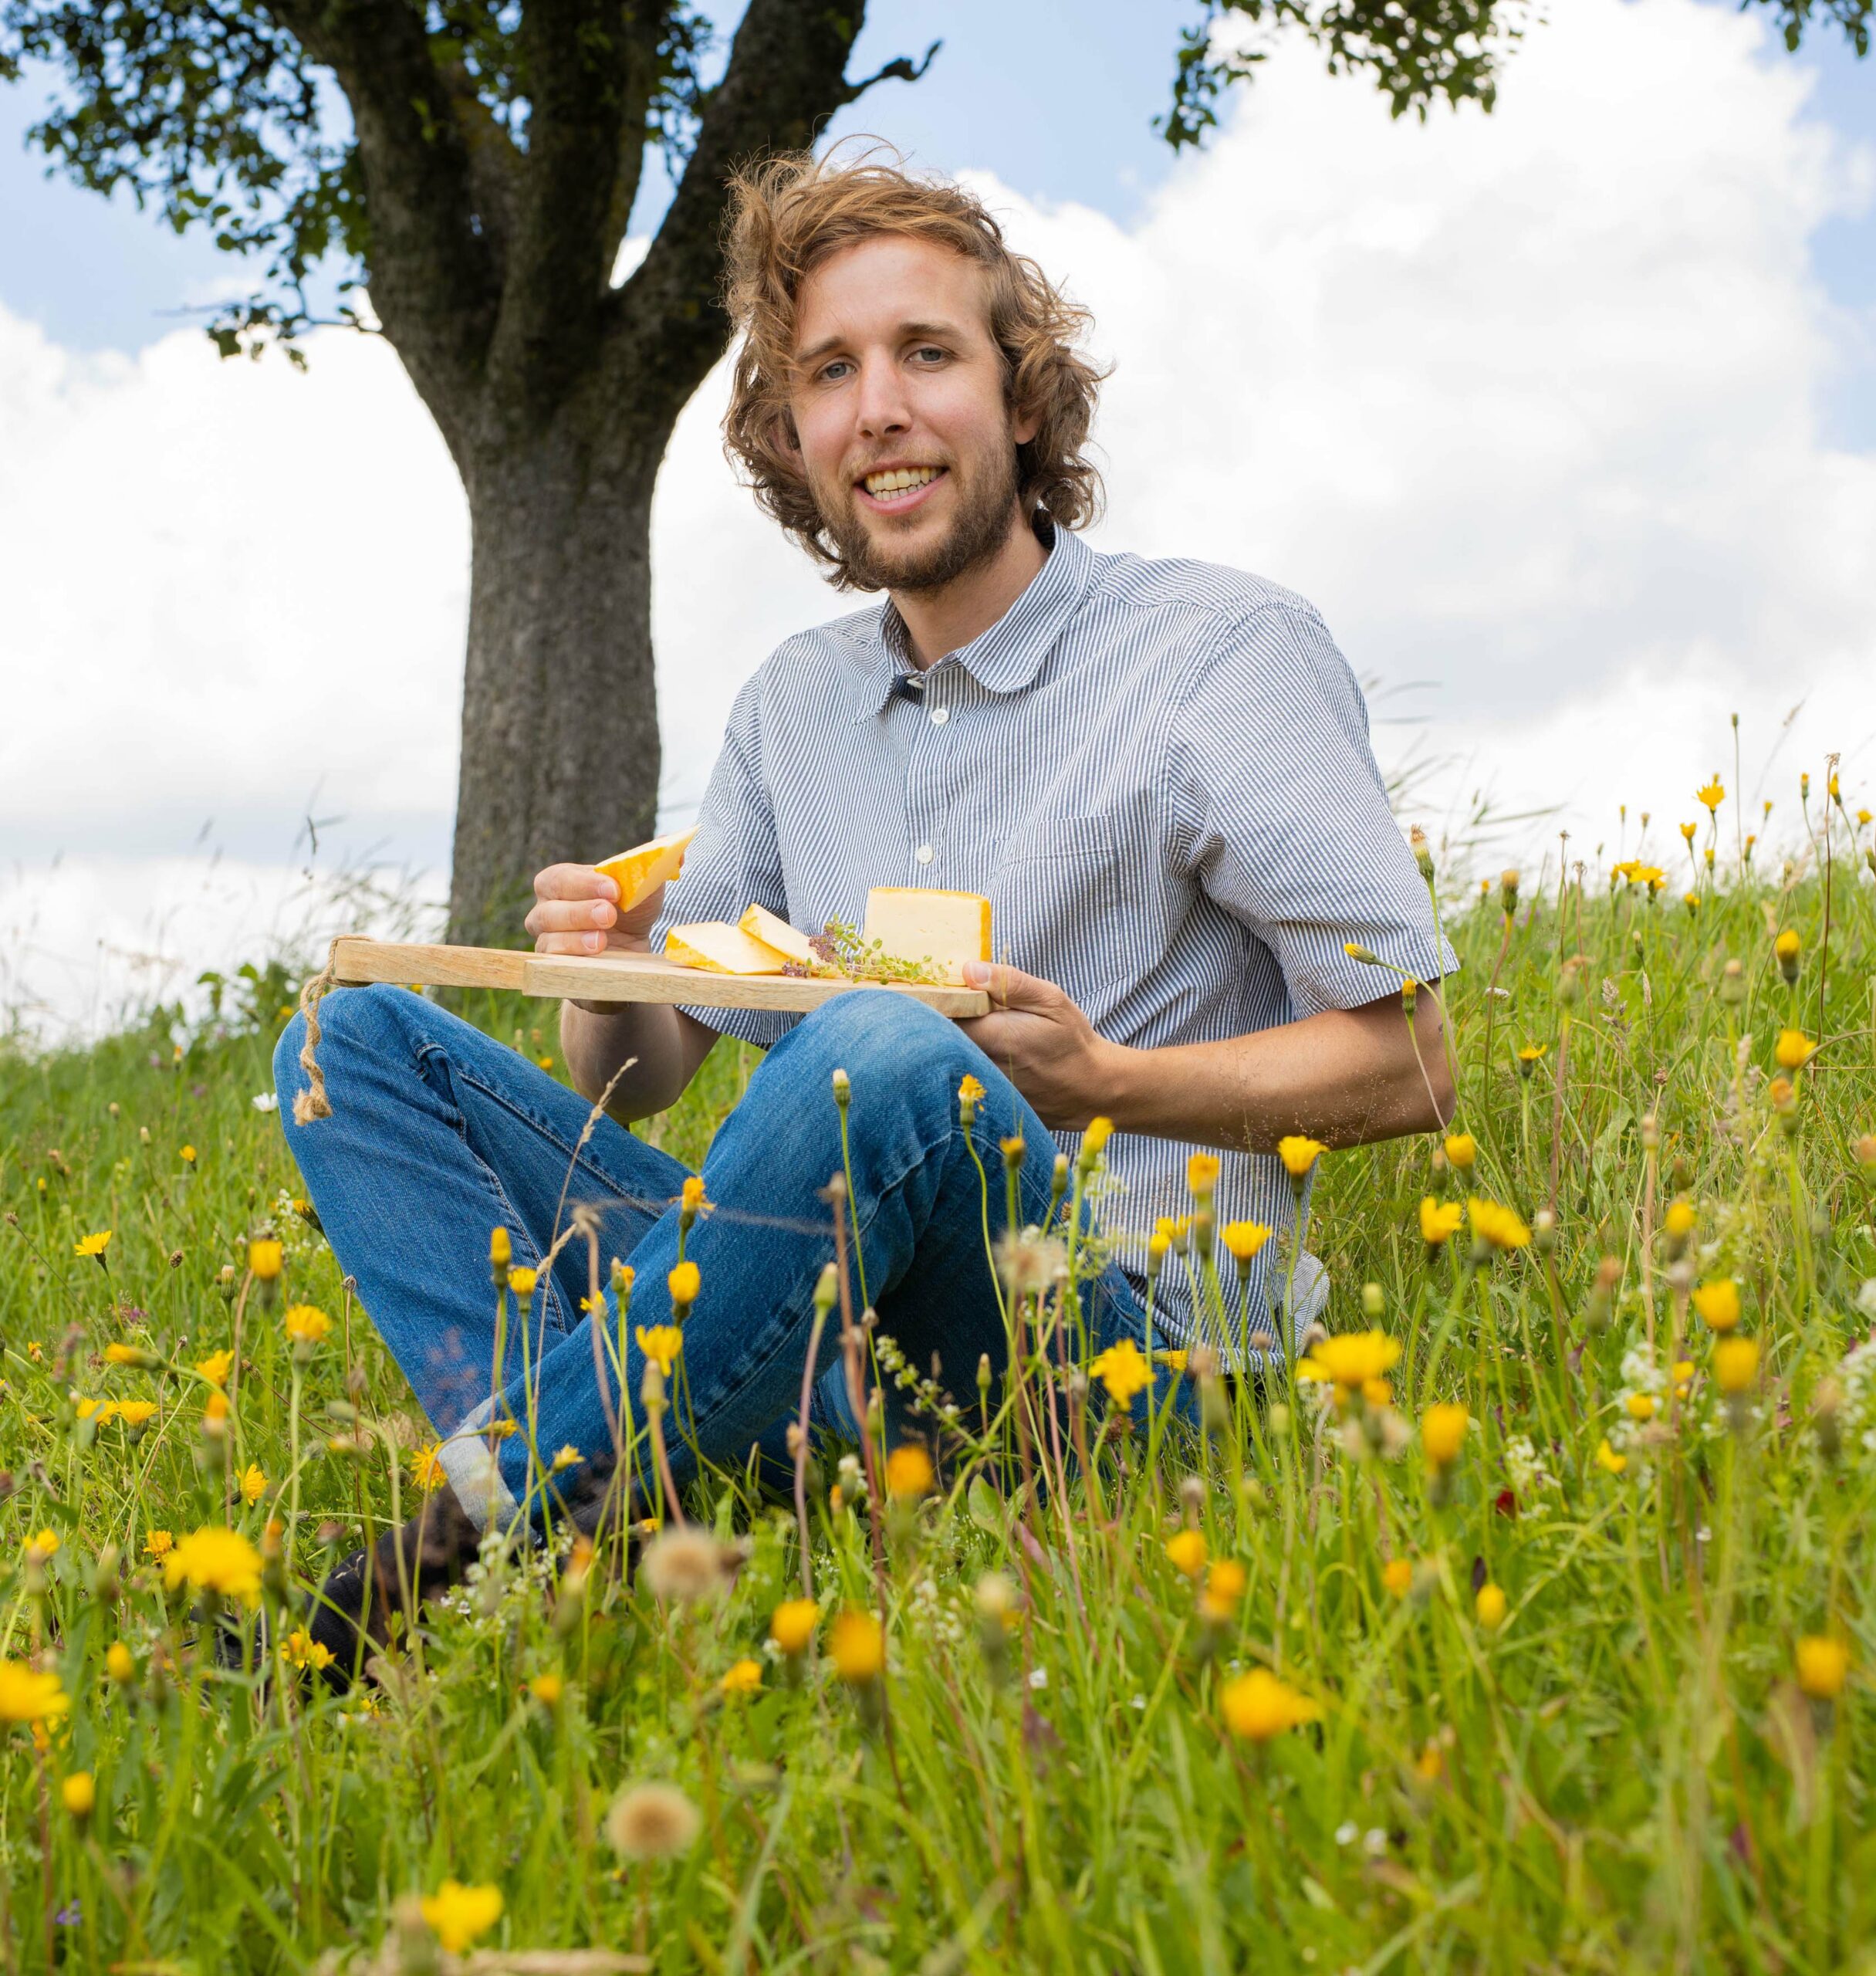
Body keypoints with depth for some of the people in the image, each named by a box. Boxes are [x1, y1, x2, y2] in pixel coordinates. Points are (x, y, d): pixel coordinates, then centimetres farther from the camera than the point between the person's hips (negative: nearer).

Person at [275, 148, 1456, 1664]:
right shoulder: (796, 706, 15)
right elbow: (643, 1077, 15)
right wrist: (612, 982, -9)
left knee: (888, 1058, -38)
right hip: (840, 1312, 6)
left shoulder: (1225, 649, -3)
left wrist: (1096, 1082, -20)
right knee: (360, 1039, -1)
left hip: (1126, 1327, -6)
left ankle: (490, 1510, -24)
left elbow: (1406, 1066, -5)